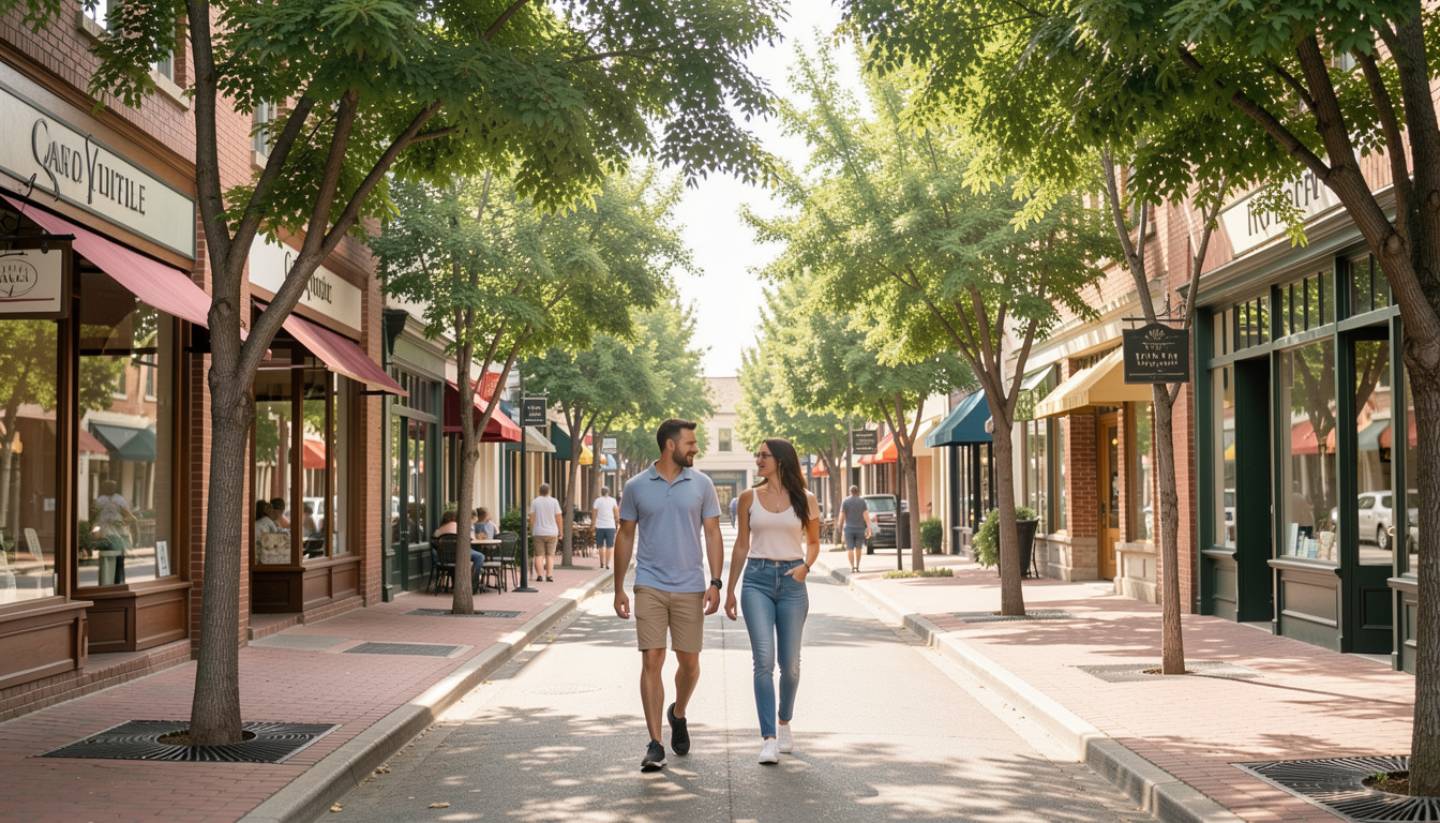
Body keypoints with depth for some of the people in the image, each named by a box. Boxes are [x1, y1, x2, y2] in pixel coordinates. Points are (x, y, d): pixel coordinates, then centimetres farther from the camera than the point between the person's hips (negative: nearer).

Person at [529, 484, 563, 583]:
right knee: (550, 555, 4)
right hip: (551, 533, 0)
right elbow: (559, 518, -2)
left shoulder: (534, 502, 0)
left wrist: (531, 532, 5)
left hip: (538, 533, 0)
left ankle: (539, 576, -4)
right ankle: (549, 576, -3)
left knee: (539, 555, 3)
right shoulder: (554, 501, -1)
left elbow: (532, 518, -3)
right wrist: (560, 532, 5)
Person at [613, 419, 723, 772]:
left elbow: (713, 534, 4)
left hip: (690, 588, 1)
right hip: (649, 587, -1)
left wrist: (715, 582, -6)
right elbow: (625, 537, 8)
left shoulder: (701, 484, 4)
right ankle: (655, 745, -6)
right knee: (652, 661, -8)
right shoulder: (636, 487, 2)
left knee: (689, 662, 8)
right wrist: (619, 589, 7)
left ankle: (678, 714, 38)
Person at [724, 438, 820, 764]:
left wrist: (805, 566, -5)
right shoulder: (749, 498, 7)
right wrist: (729, 590, 11)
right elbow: (741, 546, 12)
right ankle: (769, 740, -13)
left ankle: (784, 725, 31)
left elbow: (814, 542, 15)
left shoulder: (805, 500, 4)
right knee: (764, 660, -12)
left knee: (790, 663, 6)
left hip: (791, 581, 0)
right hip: (757, 578, 0)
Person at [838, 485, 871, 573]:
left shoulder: (845, 501, -2)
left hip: (849, 529, -1)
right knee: (858, 548, 18)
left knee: (849, 549, 0)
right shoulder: (862, 501, -1)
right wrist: (869, 528, -10)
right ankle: (857, 566, 17)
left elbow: (842, 516, -4)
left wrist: (840, 527, 9)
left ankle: (852, 566, -17)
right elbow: (865, 515, -9)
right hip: (860, 529, 1)